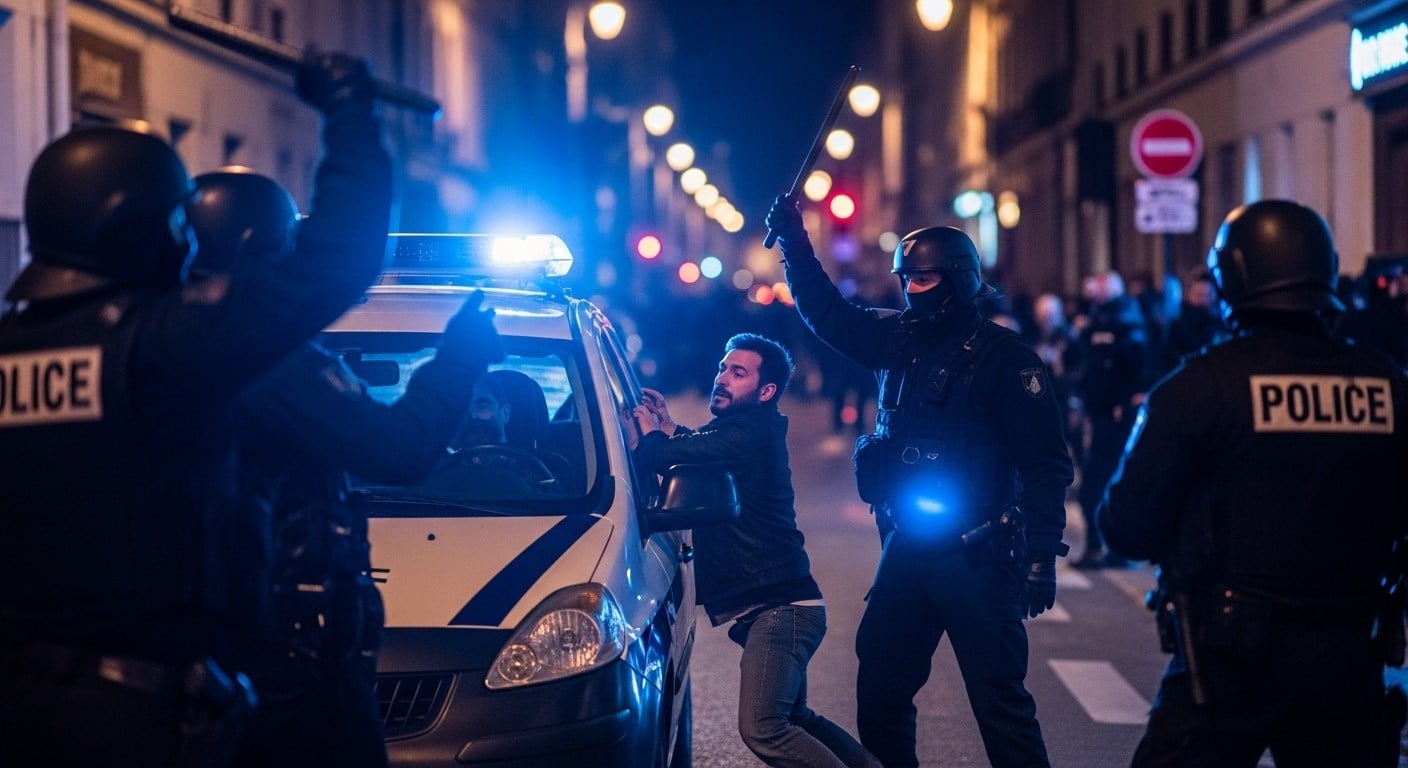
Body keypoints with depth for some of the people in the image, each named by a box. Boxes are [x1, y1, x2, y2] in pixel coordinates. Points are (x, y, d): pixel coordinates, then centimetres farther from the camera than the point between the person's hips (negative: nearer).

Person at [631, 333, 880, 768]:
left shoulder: (748, 433, -15)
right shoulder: (753, 434, 18)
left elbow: (657, 457, -21)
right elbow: (698, 456, 35)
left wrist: (651, 431, 1)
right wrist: (669, 429, 20)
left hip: (778, 607, -11)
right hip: (773, 606, 11)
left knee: (761, 728, -24)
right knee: (793, 720, 22)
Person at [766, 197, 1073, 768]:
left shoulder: (1003, 357, -10)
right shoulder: (897, 339, 9)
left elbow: (1046, 465, -12)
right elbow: (827, 313, 23)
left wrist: (1041, 556, -17)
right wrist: (794, 244, 12)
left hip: (976, 556, -7)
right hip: (905, 547, 7)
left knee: (999, 701, -5)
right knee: (879, 691, 14)